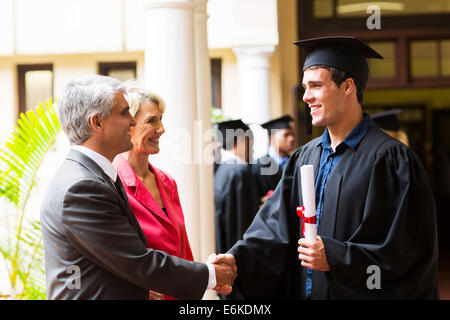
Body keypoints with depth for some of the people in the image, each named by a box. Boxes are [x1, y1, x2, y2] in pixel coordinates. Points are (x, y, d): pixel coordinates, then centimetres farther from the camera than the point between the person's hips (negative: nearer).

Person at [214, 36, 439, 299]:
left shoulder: (388, 157, -13)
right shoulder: (305, 158, 7)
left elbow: (406, 247, -16)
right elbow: (276, 224, 0)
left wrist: (335, 257, -20)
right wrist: (238, 259, -16)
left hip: (361, 293, -6)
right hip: (305, 291, 6)